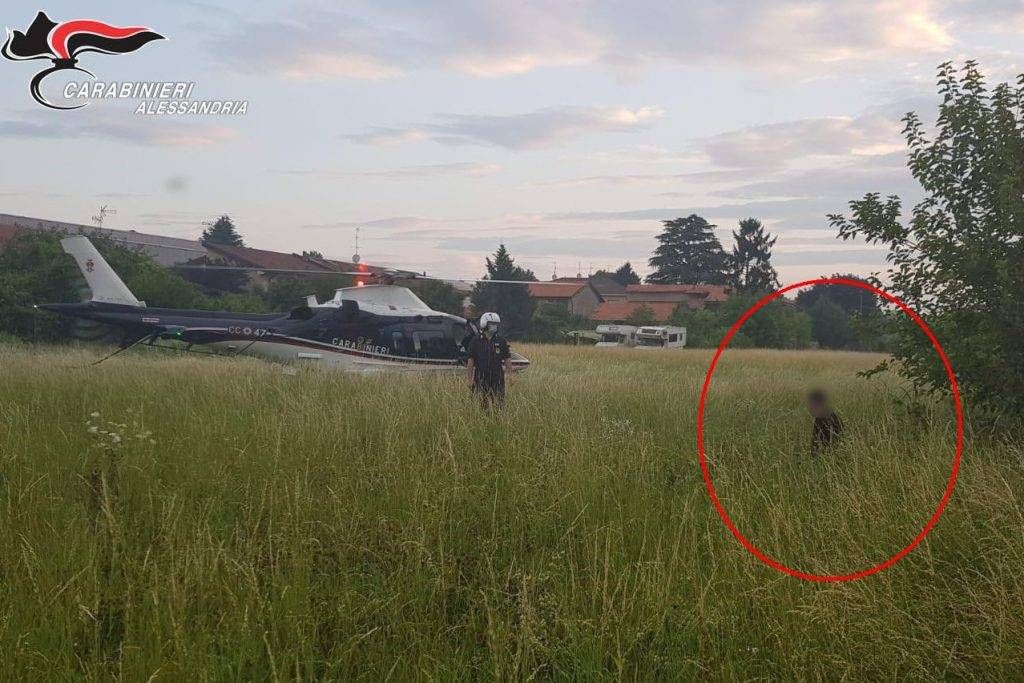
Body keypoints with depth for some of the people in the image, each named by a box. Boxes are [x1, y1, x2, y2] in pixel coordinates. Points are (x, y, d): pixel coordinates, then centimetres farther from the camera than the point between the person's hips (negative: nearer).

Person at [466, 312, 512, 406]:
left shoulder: (501, 341, 6)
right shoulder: (476, 341, 0)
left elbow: (507, 359, 7)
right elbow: (470, 360, 1)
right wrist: (470, 379, -3)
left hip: (497, 380, 2)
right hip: (481, 380, -2)